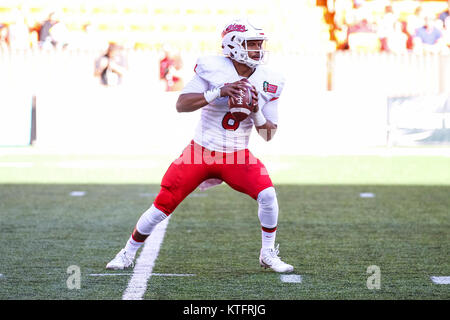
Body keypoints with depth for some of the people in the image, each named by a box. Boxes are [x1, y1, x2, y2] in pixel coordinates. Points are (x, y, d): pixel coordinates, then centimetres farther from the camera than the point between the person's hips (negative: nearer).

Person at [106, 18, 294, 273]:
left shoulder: (269, 82, -3)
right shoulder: (212, 68, -12)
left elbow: (269, 135, 2)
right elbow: (181, 105, -17)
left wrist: (256, 112, -18)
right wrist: (219, 92, -28)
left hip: (237, 156, 2)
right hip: (200, 151, -2)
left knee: (267, 194, -21)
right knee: (163, 205, -4)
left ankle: (268, 254, 0)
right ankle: (128, 254, 18)